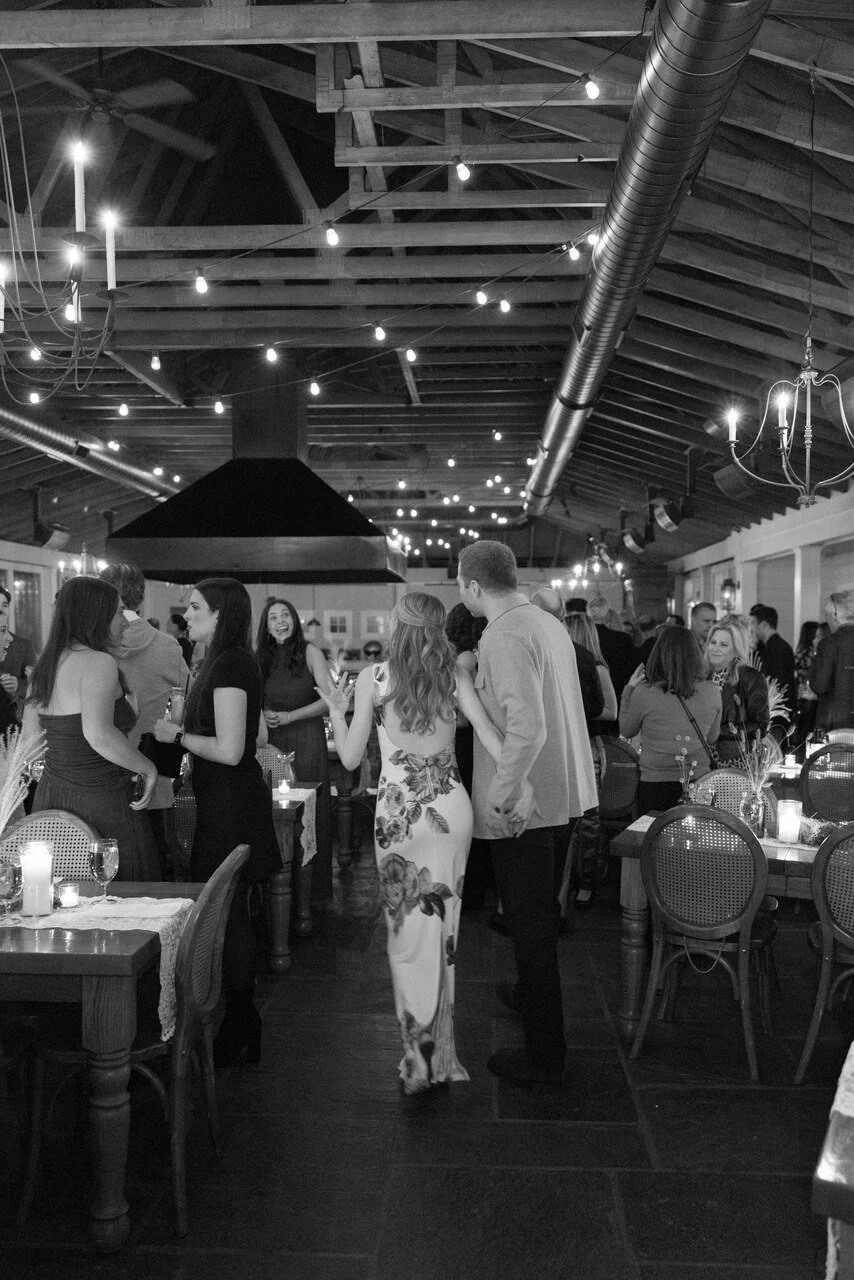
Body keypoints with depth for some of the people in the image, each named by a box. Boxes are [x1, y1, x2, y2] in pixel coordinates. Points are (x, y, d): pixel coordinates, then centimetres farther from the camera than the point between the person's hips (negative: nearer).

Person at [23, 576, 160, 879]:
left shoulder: (44, 665, 11)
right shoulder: (98, 662, -15)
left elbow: (30, 740, 15)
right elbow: (99, 735, -28)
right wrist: (147, 768, -16)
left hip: (49, 797, 9)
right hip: (99, 803, -9)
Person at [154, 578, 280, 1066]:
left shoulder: (229, 665, -18)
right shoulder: (239, 662, 12)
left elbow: (229, 750, -23)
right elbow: (260, 736, 20)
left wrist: (179, 735, -10)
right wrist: (190, 727, 20)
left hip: (231, 802, -10)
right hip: (230, 800, 10)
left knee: (228, 915, -1)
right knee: (230, 913, 16)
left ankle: (239, 1033, 11)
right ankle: (241, 1025, 26)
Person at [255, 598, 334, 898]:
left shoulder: (309, 652, -2)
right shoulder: (262, 658, 9)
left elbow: (330, 699, -6)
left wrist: (289, 716, -11)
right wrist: (263, 716, -4)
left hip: (306, 740, -3)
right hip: (272, 742, 3)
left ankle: (312, 887, 8)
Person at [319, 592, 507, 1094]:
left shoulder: (373, 677, -4)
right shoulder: (454, 674, 0)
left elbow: (350, 758, -1)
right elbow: (490, 734, -10)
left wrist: (337, 709, 14)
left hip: (397, 812, -2)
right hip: (451, 805, 2)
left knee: (407, 930, 7)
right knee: (443, 929, 11)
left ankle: (418, 1054, 9)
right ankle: (441, 1052, 20)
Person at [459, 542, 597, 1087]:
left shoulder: (505, 637, -20)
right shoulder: (549, 622, 7)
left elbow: (527, 727, -30)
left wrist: (501, 797, -23)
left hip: (522, 804, -9)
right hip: (565, 793, 9)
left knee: (531, 922, 1)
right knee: (541, 912, 26)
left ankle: (545, 1056, 12)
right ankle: (532, 994, 47)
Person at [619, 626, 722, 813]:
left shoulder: (644, 693, -13)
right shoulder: (711, 692, -6)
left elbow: (626, 732, 5)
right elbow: (712, 739, 9)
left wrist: (629, 689, 10)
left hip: (655, 784, -2)